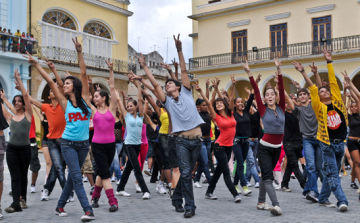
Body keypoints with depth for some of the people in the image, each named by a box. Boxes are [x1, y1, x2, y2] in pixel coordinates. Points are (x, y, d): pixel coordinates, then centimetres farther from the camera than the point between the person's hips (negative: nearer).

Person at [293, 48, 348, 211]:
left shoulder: (337, 101, 6)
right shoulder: (319, 107, -3)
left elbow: (333, 82, 4)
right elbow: (312, 88, -8)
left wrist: (329, 62, 3)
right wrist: (303, 72, -12)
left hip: (340, 142, 5)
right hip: (327, 144, -5)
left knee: (331, 173, 12)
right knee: (332, 173, -6)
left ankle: (323, 199, 23)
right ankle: (342, 201, -7)